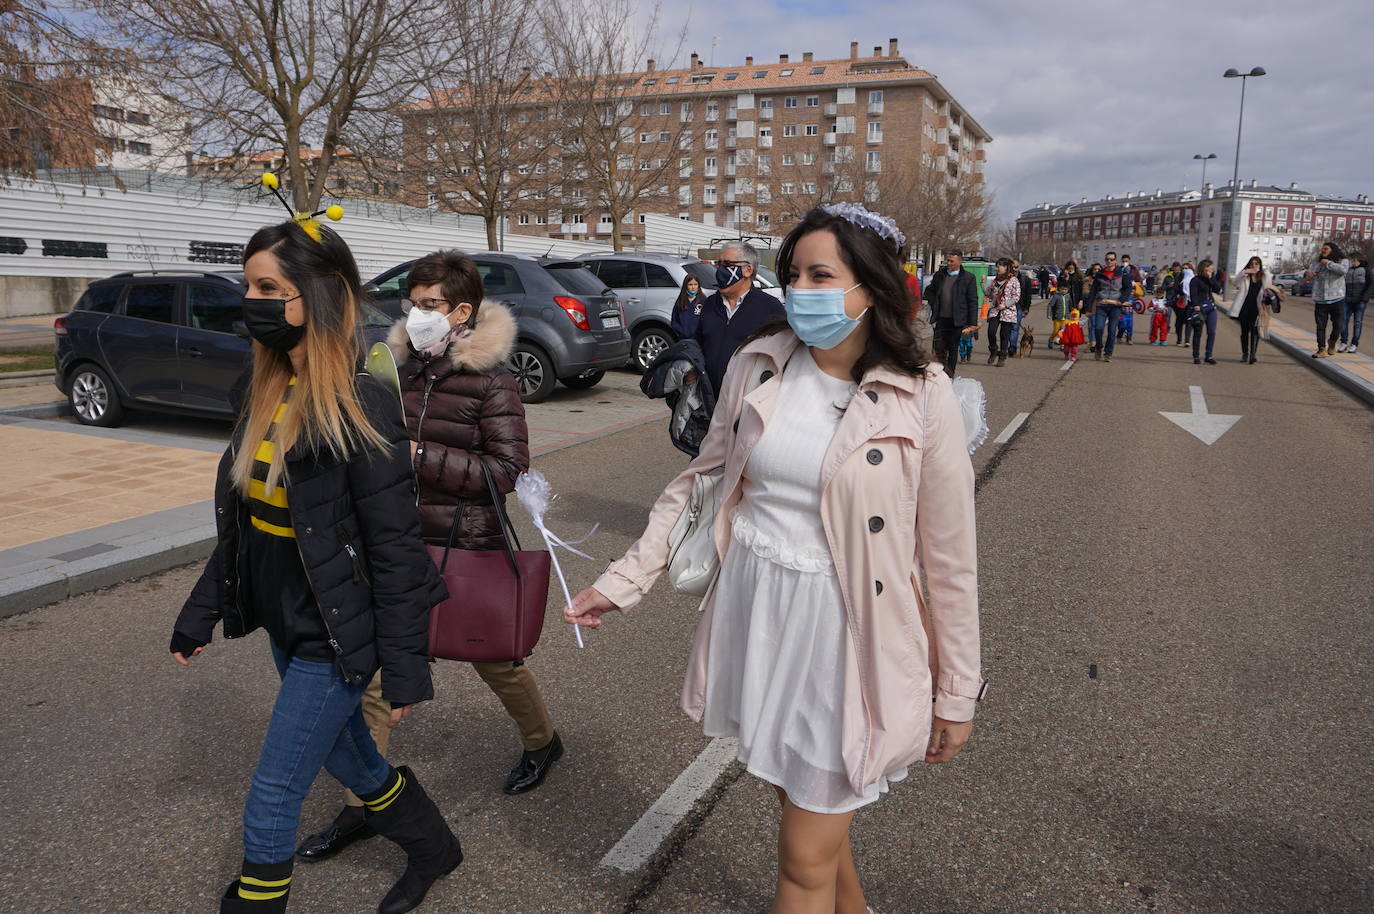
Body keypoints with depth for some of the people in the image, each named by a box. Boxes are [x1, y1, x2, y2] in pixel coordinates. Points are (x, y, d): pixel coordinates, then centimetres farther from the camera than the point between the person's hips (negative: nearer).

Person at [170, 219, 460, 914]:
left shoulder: (361, 410, -23)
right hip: (284, 623, 8)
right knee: (347, 755, 24)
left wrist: (403, 668, -17)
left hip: (333, 637, -8)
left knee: (273, 795, 3)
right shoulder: (262, 392, 2)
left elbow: (395, 549, -20)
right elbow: (242, 519, 10)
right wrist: (200, 614, 15)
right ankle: (432, 847, 47)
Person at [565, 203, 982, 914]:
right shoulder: (757, 366, -1)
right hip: (752, 614, 4)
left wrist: (956, 693, -1)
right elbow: (701, 482, 9)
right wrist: (622, 581, 7)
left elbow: (949, 554, -6)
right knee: (805, 809, 23)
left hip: (840, 633, -4)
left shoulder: (922, 396, -12)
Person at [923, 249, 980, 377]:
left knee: (953, 349, 6)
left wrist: (972, 323, -8)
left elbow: (973, 302, -3)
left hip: (957, 321, -3)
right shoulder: (939, 275, 8)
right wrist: (934, 305, 7)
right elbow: (929, 291, 23)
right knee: (938, 347, -2)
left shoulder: (968, 278, -3)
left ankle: (950, 376, 16)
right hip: (941, 319, 3)